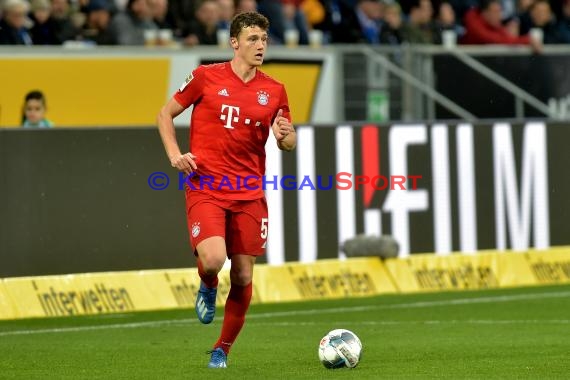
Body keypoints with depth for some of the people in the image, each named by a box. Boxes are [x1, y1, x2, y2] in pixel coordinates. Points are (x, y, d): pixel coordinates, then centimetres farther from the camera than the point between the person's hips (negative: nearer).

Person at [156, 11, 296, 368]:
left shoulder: (274, 91, 6)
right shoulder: (206, 77, -1)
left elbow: (290, 143, 14)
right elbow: (165, 114, 9)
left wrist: (286, 136, -10)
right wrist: (175, 155, -5)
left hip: (250, 193, 3)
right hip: (205, 188, -3)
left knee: (243, 276, 1)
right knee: (213, 259, -24)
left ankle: (222, 349, 18)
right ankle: (208, 288, 14)